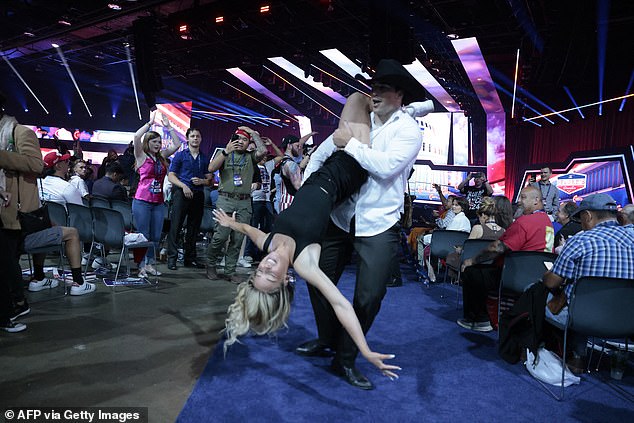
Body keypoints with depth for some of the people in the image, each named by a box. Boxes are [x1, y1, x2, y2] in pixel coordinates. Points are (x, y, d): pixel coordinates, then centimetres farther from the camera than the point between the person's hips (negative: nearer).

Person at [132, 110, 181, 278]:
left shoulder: (162, 157, 13)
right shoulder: (142, 156, -1)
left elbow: (177, 144, 14)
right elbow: (137, 137, -16)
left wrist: (168, 127, 10)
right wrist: (150, 122, -10)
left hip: (158, 202, 5)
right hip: (142, 201, -5)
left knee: (155, 237, 8)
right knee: (143, 236, -2)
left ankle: (150, 264, 19)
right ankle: (141, 266, 7)